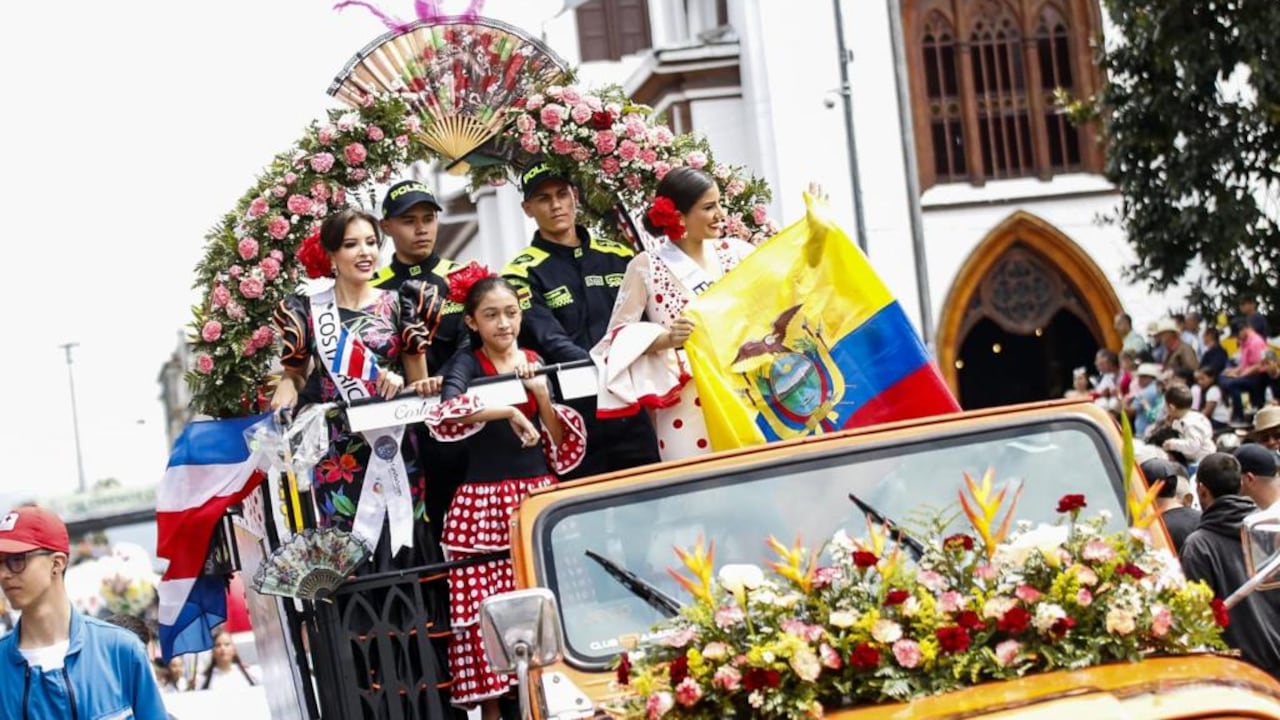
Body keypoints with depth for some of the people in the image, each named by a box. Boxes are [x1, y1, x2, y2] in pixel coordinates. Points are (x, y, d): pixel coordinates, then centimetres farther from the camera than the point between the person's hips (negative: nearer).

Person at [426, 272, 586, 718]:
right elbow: (446, 413, -24)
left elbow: (561, 442, 10)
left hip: (539, 494, 4)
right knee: (487, 603, -7)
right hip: (487, 501, -4)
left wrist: (540, 393, -5)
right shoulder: (468, 364, -2)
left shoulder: (535, 362, 12)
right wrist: (509, 413, -24)